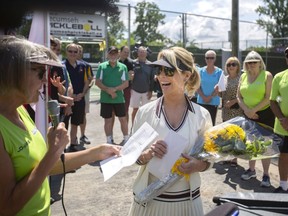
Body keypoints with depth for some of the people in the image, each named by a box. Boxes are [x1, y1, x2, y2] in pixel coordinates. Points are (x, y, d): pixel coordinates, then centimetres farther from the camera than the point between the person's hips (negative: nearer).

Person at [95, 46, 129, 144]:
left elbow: (126, 83, -3)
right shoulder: (102, 66, 1)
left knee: (123, 119, 6)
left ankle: (126, 139, 20)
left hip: (119, 98, 0)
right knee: (108, 120, 8)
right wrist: (108, 90, -15)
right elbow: (97, 82, -2)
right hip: (105, 98, 0)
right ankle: (109, 141, 20)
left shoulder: (123, 67, 2)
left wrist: (114, 89, -16)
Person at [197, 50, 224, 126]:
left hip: (213, 102, -1)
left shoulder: (219, 71, -2)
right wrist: (204, 97, -11)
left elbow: (220, 87, -5)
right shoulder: (201, 71, 3)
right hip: (201, 101, 1)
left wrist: (210, 97, -13)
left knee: (211, 123, 4)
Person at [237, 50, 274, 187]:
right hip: (248, 115, 5)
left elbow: (268, 97, -14)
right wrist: (246, 110, -10)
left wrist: (254, 110, -19)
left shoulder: (267, 75, -8)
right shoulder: (243, 76, 6)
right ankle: (251, 170, 28)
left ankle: (266, 175, 8)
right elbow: (239, 96, 6)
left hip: (265, 114, -5)